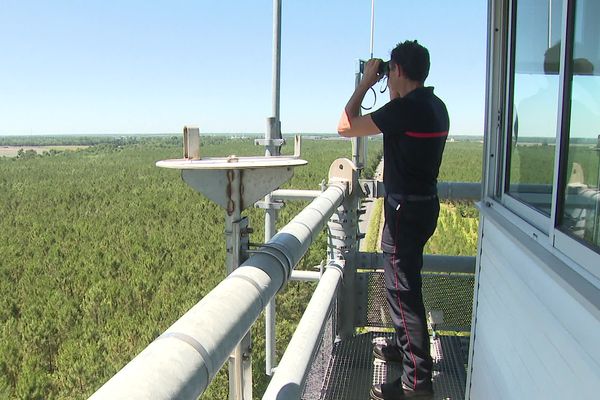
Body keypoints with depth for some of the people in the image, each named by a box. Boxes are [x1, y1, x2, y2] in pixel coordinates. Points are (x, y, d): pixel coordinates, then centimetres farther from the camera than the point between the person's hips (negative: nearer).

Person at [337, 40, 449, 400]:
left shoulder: (406, 108, -20)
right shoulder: (435, 105, 9)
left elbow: (345, 127, -16)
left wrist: (365, 82, -5)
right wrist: (384, 90, 17)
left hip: (406, 208, -10)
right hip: (425, 203, 10)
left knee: (402, 288, -3)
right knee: (405, 282, 22)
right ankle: (406, 346, 39)